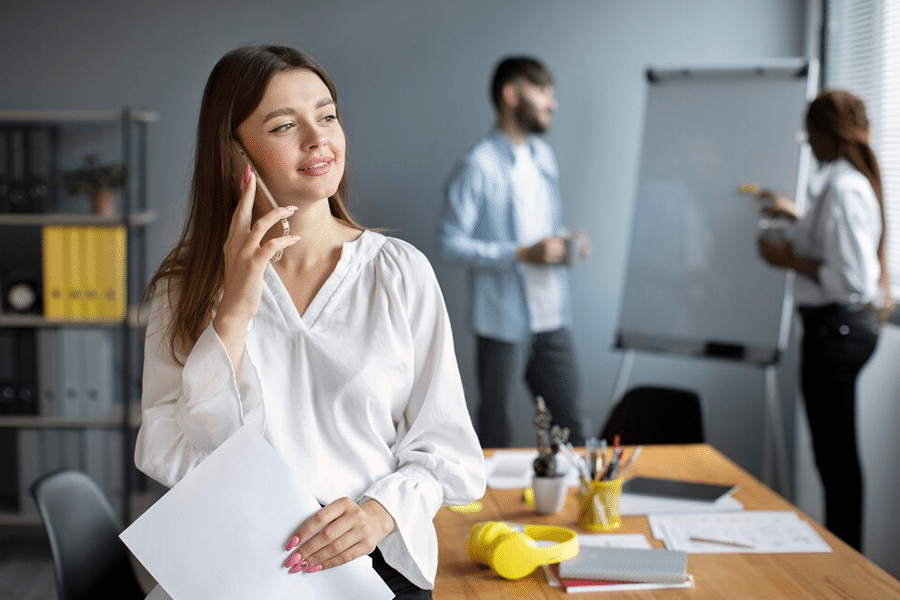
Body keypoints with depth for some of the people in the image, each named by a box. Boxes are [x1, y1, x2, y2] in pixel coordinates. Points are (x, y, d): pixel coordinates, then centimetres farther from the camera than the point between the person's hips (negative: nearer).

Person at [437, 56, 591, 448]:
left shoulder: (544, 156, 14)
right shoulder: (478, 167, -12)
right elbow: (450, 245, -15)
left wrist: (566, 243, 1)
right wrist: (522, 254, -20)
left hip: (552, 319, 7)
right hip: (504, 323, -7)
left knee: (570, 427, 9)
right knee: (495, 432, 6)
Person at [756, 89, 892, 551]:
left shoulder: (842, 189, -21)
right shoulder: (852, 181, 10)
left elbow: (852, 279, -26)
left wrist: (791, 261, -15)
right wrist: (795, 217, 32)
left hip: (836, 328, -10)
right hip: (842, 326, 10)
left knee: (834, 453, -1)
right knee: (836, 450, 16)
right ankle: (843, 548, 25)